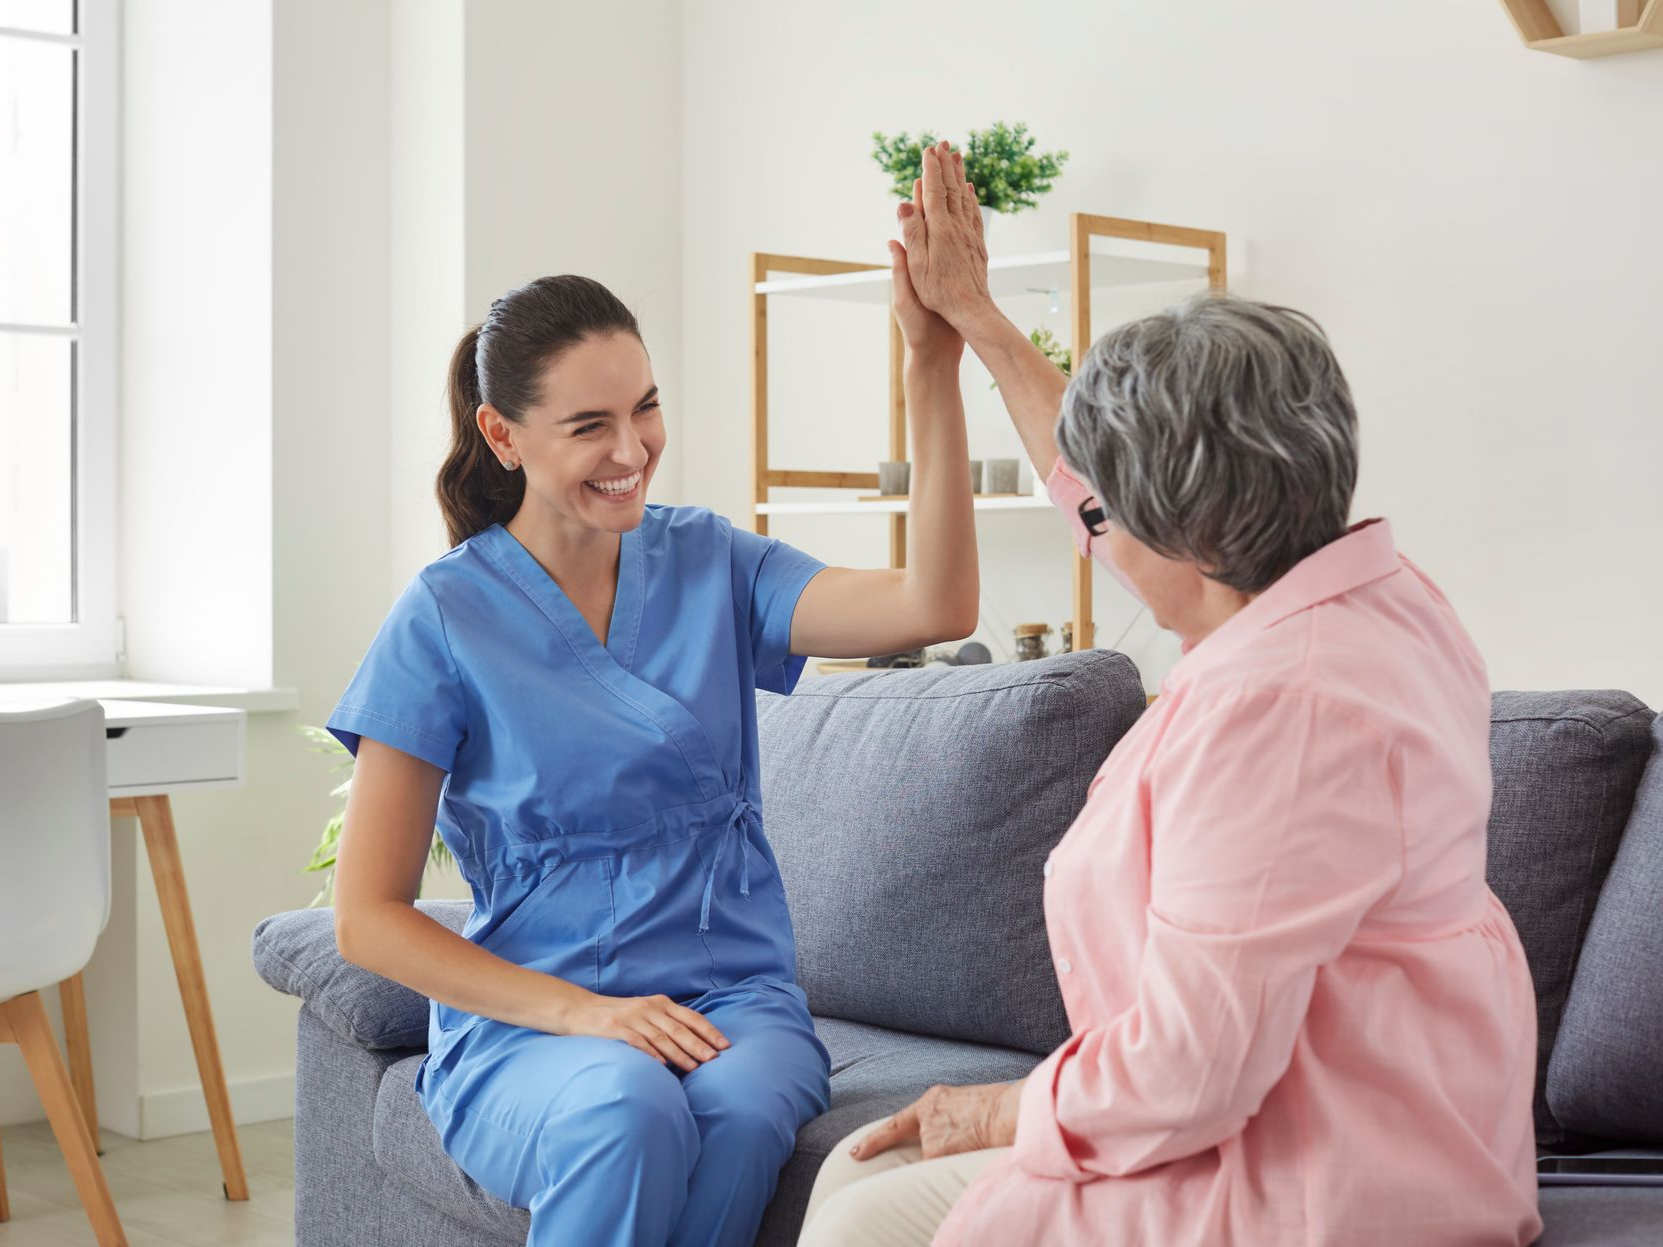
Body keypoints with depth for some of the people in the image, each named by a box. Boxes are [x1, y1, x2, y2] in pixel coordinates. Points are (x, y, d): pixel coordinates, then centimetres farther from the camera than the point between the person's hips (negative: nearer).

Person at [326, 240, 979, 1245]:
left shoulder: (707, 563, 7)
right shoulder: (446, 618, -2)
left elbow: (936, 607, -9)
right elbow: (369, 917, -2)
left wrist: (935, 361, -19)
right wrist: (581, 1013, -14)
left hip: (733, 999, 2)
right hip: (525, 1026, -2)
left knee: (741, 1114, -33)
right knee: (628, 1113, -36)